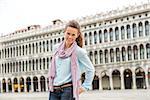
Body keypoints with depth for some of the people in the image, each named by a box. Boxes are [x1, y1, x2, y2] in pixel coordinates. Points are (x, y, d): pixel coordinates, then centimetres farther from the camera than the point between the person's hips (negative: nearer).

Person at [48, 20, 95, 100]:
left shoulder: (79, 51, -6)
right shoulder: (56, 48, 10)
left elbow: (90, 70, 3)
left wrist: (84, 87, 0)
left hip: (68, 90, -5)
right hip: (54, 91, 5)